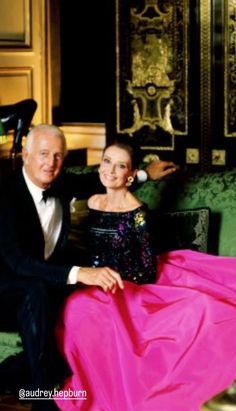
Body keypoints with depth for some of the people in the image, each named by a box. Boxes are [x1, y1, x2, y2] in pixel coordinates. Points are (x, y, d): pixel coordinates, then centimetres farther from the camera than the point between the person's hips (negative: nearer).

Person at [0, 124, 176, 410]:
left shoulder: (61, 185, 0)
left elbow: (97, 181, 24)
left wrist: (145, 173, 26)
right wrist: (78, 273, -43)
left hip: (51, 289, 7)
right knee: (36, 293, -39)